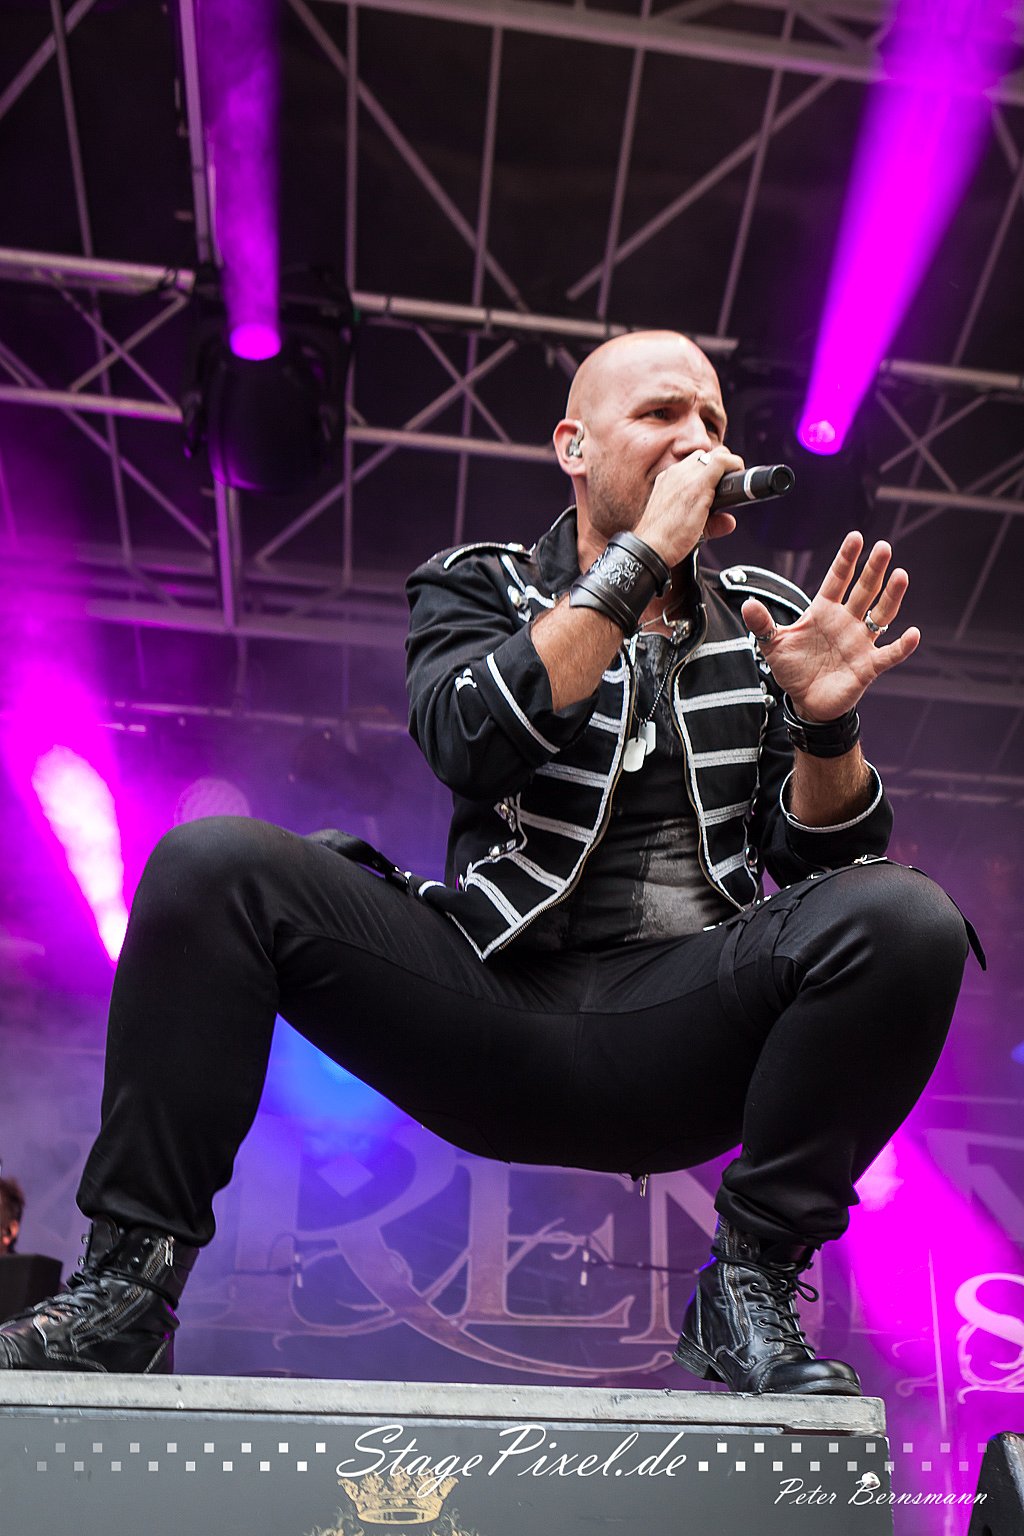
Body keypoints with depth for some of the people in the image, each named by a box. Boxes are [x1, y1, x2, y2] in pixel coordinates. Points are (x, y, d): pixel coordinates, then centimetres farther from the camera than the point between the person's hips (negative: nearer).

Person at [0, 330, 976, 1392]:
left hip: (684, 1033, 1)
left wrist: (826, 724, -15)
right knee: (211, 865, -20)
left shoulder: (766, 621, 13)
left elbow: (825, 855, 6)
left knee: (904, 920, -26)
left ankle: (751, 1291, -12)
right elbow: (469, 741, -14)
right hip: (493, 1007, -1)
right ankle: (127, 1286, -12)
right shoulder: (479, 589, 9)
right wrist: (644, 554, -13)